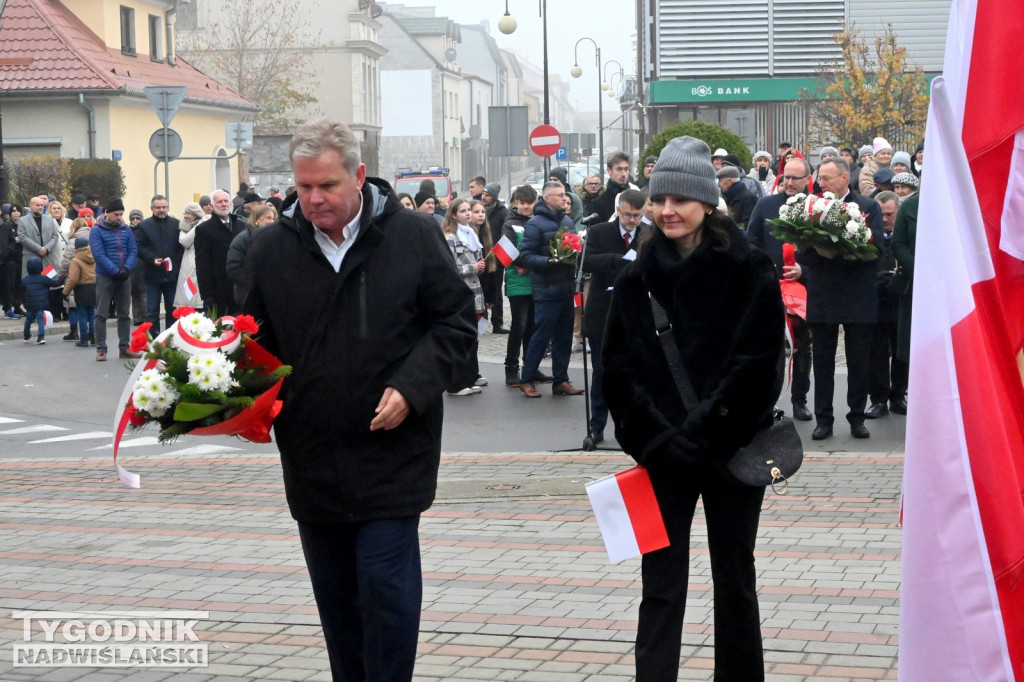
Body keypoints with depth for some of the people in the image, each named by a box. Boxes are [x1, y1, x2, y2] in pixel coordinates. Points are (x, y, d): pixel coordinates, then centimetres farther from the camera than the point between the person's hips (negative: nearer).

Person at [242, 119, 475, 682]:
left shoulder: (414, 237, -5)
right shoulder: (270, 249, 3)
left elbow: (456, 323, 0)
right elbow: (257, 340, 12)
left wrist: (412, 387, -13)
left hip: (392, 454, -3)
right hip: (311, 459, 4)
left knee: (387, 586, -6)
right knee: (335, 595, 13)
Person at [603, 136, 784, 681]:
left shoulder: (749, 273, -5)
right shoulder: (637, 278, 3)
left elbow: (758, 364, -11)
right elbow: (619, 369, -1)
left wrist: (704, 434, -16)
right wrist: (660, 441, -11)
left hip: (733, 451, -1)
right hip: (663, 457, 1)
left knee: (735, 581, 12)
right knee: (661, 588, -1)